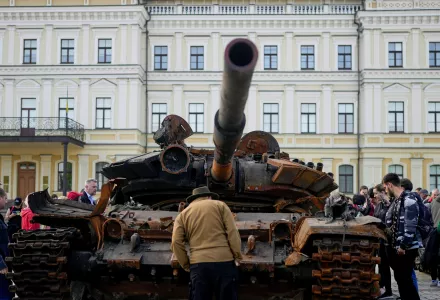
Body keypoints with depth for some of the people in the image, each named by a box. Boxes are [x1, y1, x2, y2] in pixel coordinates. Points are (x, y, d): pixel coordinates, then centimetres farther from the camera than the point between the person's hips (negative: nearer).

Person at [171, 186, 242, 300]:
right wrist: (237, 256, 3)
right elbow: (232, 232, 1)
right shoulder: (220, 205, 13)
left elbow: (176, 242, 3)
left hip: (198, 264, 1)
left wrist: (186, 265, 11)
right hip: (224, 261, -1)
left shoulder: (183, 214, 16)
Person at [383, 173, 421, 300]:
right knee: (400, 278, 12)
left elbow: (410, 226, -20)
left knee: (404, 279, -5)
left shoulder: (409, 200, -15)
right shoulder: (396, 201, 13)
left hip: (406, 248, -9)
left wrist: (403, 246, -20)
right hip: (395, 246, 9)